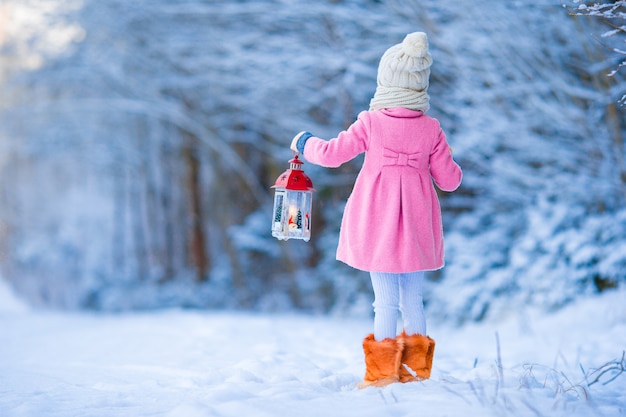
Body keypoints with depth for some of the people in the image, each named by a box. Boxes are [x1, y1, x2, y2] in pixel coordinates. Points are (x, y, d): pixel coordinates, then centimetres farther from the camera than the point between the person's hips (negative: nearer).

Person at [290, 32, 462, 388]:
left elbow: (331, 154, -6)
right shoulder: (431, 129, -2)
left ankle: (383, 371, 3)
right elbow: (449, 180, 1)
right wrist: (448, 160, 23)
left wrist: (305, 142, 13)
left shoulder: (370, 123, -8)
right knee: (413, 299, 13)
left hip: (378, 223, -2)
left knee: (386, 301, 1)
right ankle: (418, 367, 17)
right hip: (416, 227, 2)